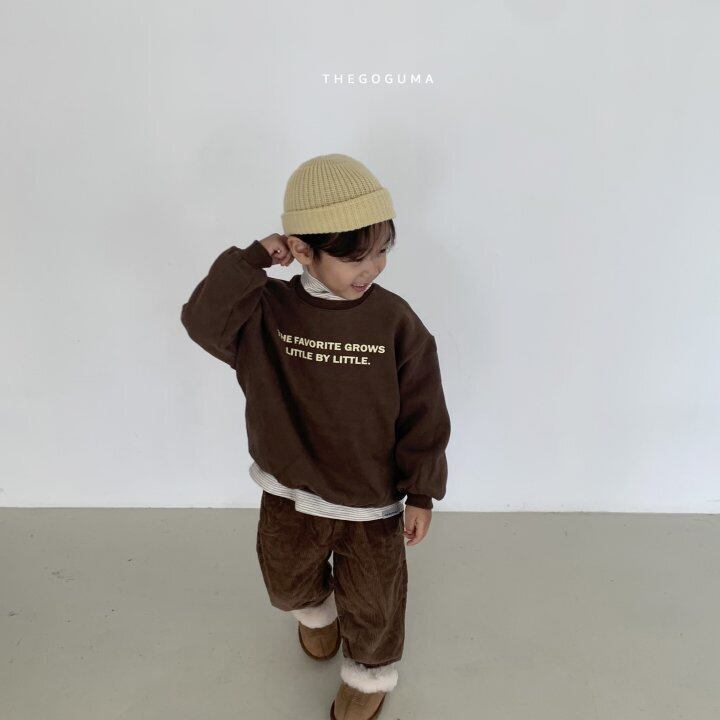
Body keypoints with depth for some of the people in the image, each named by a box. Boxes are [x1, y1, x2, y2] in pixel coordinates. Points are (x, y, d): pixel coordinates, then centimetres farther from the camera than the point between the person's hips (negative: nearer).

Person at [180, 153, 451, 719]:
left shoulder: (396, 322, -18)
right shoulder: (267, 311, -13)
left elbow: (423, 414, -11)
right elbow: (203, 321, -27)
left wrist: (422, 492, -7)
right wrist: (251, 261, -29)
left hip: (371, 499, -2)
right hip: (290, 490, 3)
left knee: (370, 602, 17)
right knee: (287, 582, 27)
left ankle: (371, 672, 50)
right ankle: (316, 610, 64)